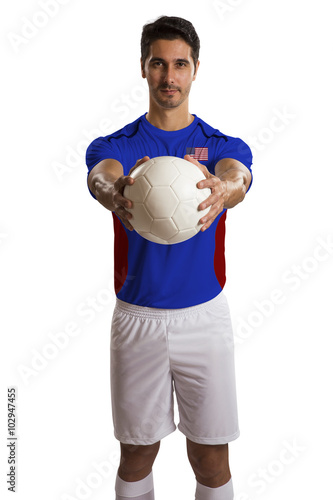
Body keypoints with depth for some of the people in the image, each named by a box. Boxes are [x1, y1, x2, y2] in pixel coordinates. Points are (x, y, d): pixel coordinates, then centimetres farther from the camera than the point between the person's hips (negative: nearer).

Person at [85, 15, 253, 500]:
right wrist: (115, 193, -47)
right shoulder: (114, 145, 1)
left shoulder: (224, 145, 2)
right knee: (137, 454, 14)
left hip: (205, 317, 0)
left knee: (211, 458, 11)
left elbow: (238, 177, -21)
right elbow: (101, 176, -22)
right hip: (136, 318, 0)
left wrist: (221, 189, -46)